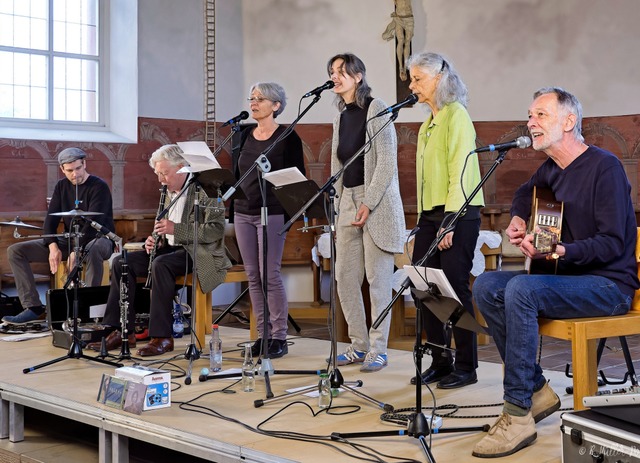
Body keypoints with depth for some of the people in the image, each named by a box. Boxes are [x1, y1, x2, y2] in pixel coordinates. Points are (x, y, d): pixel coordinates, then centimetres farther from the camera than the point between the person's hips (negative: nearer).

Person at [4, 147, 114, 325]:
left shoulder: (98, 187, -12)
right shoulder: (62, 186, 7)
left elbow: (93, 223, -23)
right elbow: (51, 218, 1)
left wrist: (77, 250, -33)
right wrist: (53, 247, -16)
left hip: (98, 238, -6)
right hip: (69, 239, 6)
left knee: (92, 250, -46)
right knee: (15, 251, -6)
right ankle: (34, 308, -11)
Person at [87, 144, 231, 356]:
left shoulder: (204, 189, -11)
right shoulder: (169, 193, 15)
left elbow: (216, 230, -21)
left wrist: (175, 229, -25)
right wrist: (156, 240, 1)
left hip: (200, 252, -9)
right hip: (172, 249, 9)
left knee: (161, 264, -35)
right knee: (122, 262, -6)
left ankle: (162, 337, -28)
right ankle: (122, 331, -5)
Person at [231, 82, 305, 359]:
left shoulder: (287, 137, -4)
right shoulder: (245, 135, 13)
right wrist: (233, 208, 13)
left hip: (272, 213, -6)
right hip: (243, 212, 6)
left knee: (270, 275, -7)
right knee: (253, 276, 6)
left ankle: (280, 338, 1)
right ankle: (263, 335, 13)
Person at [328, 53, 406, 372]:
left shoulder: (376, 109, -6)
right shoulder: (341, 116, 16)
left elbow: (387, 162, -12)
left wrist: (368, 203, -17)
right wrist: (337, 205, 9)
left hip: (377, 202, -7)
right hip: (347, 201, 7)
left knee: (378, 279, -3)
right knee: (345, 278, 6)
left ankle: (378, 350, 5)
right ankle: (359, 346, 17)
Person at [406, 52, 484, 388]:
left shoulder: (456, 115, -7)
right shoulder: (428, 124, 18)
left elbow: (461, 172, -15)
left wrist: (450, 221, -20)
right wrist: (425, 219, 15)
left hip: (458, 216, -8)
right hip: (430, 215, 8)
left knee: (455, 288, -5)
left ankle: (466, 367, 7)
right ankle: (440, 361, 17)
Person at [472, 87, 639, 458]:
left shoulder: (604, 166, -14)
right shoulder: (550, 170, 10)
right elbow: (525, 193, 35)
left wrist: (561, 251, -35)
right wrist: (518, 219, 13)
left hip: (610, 284, -8)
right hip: (565, 277, 8)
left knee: (521, 289, -32)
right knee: (486, 286, -11)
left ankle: (519, 414, -26)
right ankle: (538, 391, -7)